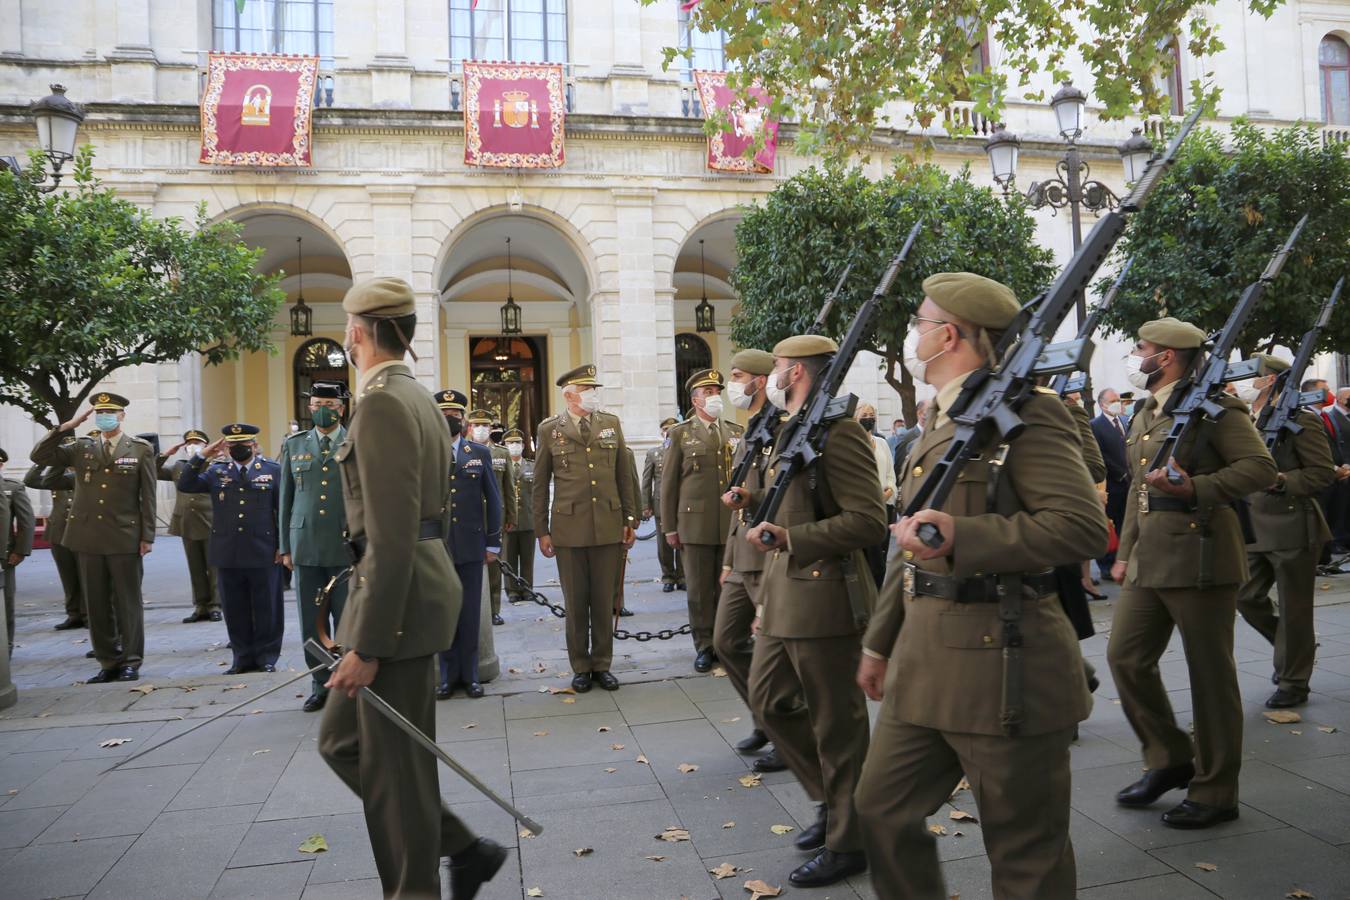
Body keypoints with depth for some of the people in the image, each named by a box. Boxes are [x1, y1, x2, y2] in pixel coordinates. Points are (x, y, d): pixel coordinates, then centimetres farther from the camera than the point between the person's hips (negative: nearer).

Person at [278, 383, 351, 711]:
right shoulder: (294, 445, 10)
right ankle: (321, 685, 20)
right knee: (312, 623, 8)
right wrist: (285, 547, 9)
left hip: (347, 549, -2)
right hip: (306, 548, 3)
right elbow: (285, 499, 11)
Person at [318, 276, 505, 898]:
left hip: (399, 593, -10)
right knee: (342, 740, 19)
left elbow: (392, 536, -22)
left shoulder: (382, 402, -16)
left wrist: (368, 644, -19)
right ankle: (463, 848, 27)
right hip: (414, 583, 10)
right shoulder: (416, 396, 14)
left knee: (394, 765, 4)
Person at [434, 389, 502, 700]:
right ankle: (448, 674, 18)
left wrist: (493, 543, 3)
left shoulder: (480, 453, 7)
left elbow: (493, 500, 7)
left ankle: (470, 675, 17)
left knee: (470, 612, 6)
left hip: (471, 546, 1)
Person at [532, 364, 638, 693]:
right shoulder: (549, 430, 1)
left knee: (604, 601, 8)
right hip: (569, 528, -2)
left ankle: (602, 664, 21)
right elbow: (540, 485, 4)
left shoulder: (611, 424, 7)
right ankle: (581, 667, 20)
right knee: (576, 603, 7)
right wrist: (541, 531, 2)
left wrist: (630, 519, 7)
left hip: (609, 526, 2)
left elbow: (624, 476, 10)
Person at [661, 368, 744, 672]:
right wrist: (669, 527, 0)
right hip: (695, 523, -2)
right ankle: (704, 647, 15)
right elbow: (668, 482, 3)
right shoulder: (681, 433, 4)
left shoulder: (736, 432, 12)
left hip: (733, 524, 2)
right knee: (699, 590, 4)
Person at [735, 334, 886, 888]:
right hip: (783, 598, 10)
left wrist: (787, 538, -25)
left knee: (836, 725, 4)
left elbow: (869, 521, -22)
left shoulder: (838, 432, -16)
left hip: (824, 601, -10)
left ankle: (847, 843, 21)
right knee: (768, 700, 18)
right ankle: (832, 800, 34)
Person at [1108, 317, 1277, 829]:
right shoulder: (1144, 416, 17)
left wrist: (1193, 487, -27)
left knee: (1210, 674, 2)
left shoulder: (1213, 406, -8)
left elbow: (1261, 468, -16)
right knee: (1126, 656, 6)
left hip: (1200, 557, -8)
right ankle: (1170, 758, 24)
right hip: (1149, 561, 8)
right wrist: (1125, 552, 19)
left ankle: (1215, 793, 16)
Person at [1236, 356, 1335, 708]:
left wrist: (1280, 481, -24)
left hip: (1293, 528, -7)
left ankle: (1293, 683, 17)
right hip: (1255, 527, 7)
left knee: (1293, 609, 3)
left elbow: (1324, 473, -13)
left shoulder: (1300, 419, -10)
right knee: (1247, 598, 9)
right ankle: (1294, 649, 33)